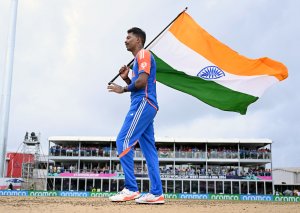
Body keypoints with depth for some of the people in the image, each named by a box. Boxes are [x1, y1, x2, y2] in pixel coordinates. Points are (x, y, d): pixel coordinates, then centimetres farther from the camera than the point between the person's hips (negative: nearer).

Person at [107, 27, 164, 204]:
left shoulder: (143, 54, -1)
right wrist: (126, 78, 13)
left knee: (123, 141, -16)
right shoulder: (138, 59, 28)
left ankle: (131, 189, -19)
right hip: (146, 106, 10)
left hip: (143, 103, -10)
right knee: (149, 149, 4)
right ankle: (157, 193, 3)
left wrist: (123, 89, -3)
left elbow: (142, 81, -15)